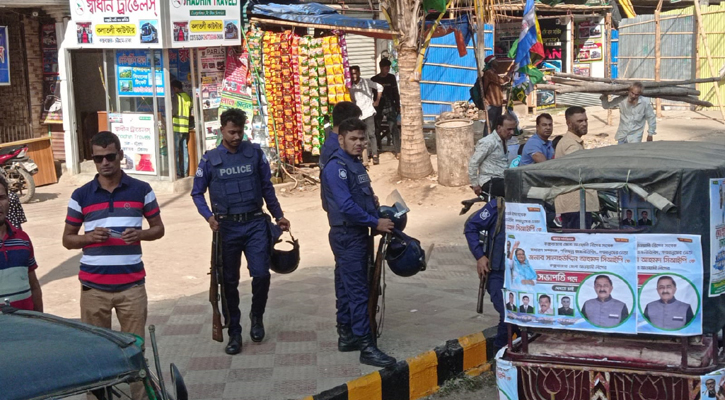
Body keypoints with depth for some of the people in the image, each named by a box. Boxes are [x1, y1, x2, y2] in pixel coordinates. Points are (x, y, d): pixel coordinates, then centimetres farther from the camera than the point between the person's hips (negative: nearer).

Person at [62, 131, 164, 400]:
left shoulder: (141, 190, 3)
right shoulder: (80, 196, 4)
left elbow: (158, 229, 11)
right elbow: (67, 239, 9)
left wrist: (140, 234, -11)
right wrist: (89, 237, -12)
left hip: (132, 285, -1)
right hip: (93, 286, 1)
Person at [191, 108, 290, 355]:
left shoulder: (255, 153, 3)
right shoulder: (210, 159, 1)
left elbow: (267, 187, 11)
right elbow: (197, 193, 6)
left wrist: (278, 215, 11)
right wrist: (209, 216, -10)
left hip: (255, 224, 0)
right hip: (227, 228, 0)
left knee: (261, 274, -9)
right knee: (230, 282, 6)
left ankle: (257, 317, 20)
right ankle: (234, 333, 18)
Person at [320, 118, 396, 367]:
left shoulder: (356, 164, 14)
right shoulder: (337, 167, -16)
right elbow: (346, 206, -23)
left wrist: (380, 217, 3)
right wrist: (375, 223, -17)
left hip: (357, 234, 10)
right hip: (347, 236, -10)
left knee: (347, 288, 15)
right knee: (358, 291, -9)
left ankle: (346, 336, 24)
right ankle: (366, 346, -7)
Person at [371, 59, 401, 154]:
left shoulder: (391, 78, 5)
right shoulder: (374, 80, 2)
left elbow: (395, 93, 9)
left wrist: (397, 106, 6)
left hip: (390, 106, 0)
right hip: (378, 108, 1)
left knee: (394, 128, -10)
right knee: (376, 129, 6)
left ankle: (398, 150, -11)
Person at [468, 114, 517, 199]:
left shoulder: (504, 141, 13)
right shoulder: (488, 143, -11)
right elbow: (473, 163, -11)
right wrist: (475, 185, -7)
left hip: (502, 180, 8)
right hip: (490, 182, -8)